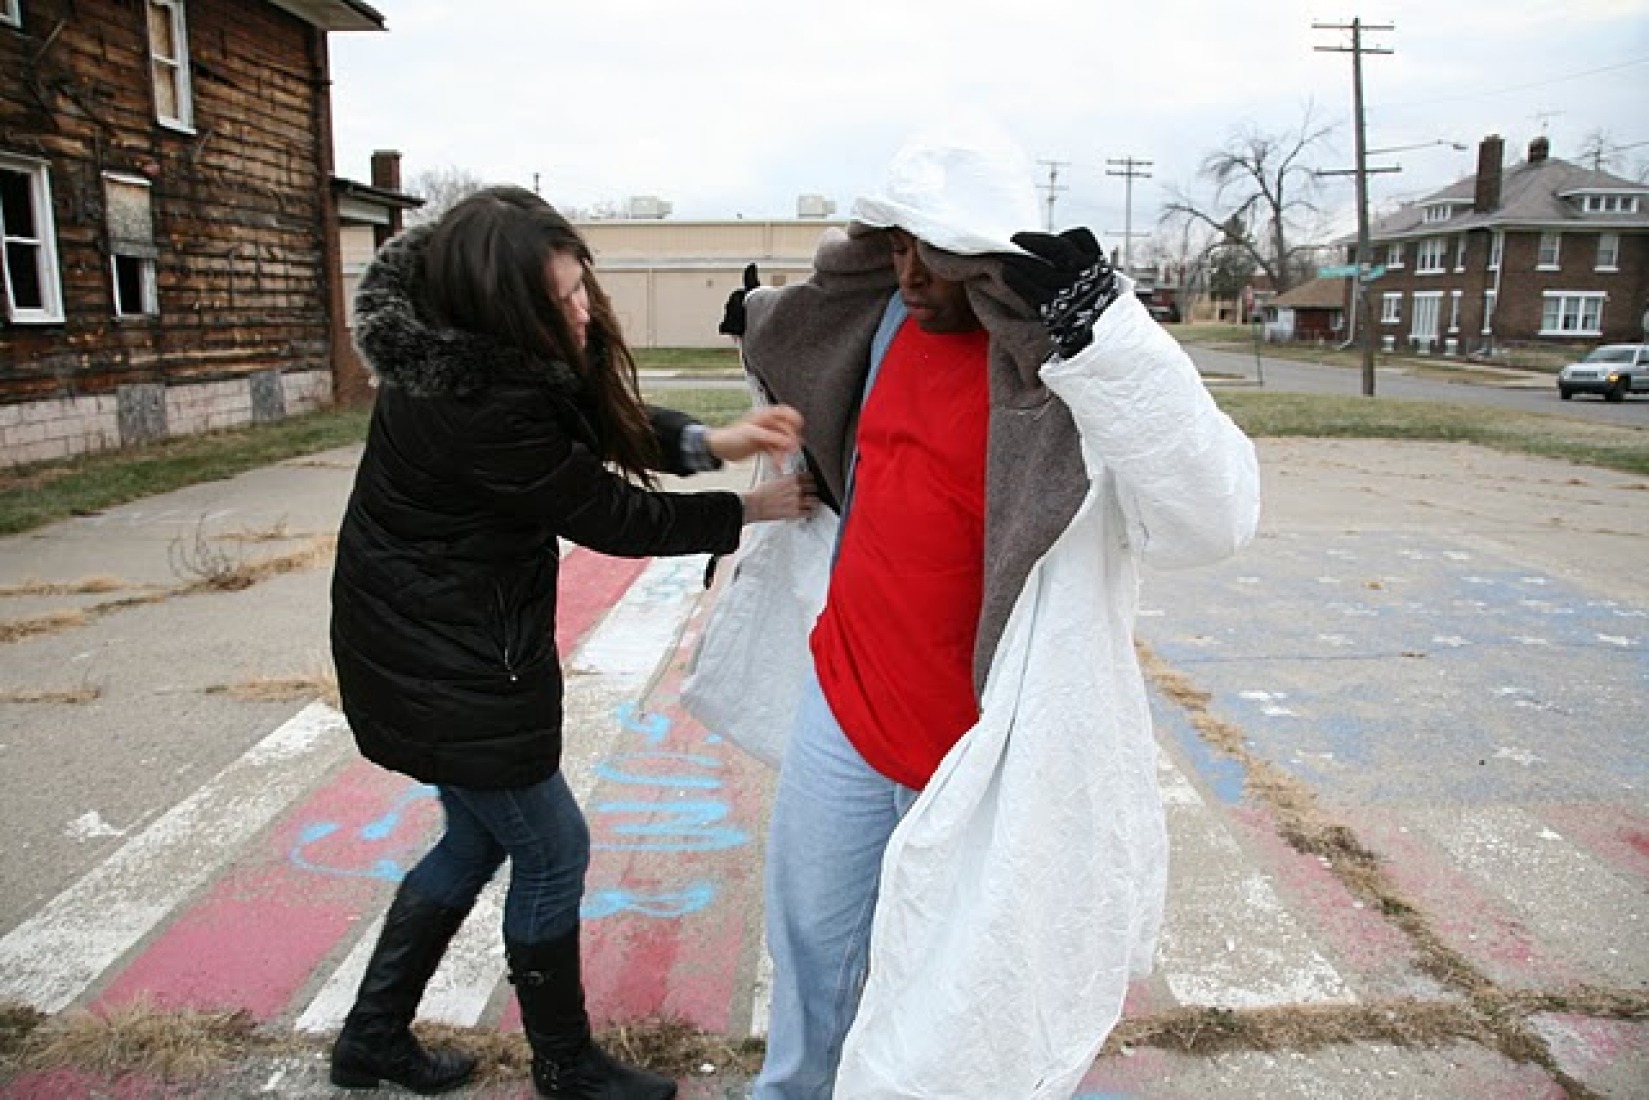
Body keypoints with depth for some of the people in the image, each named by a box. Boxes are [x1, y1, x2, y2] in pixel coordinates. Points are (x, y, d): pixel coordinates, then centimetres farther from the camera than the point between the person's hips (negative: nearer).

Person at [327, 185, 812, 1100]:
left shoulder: (475, 345, -4)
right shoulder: (474, 407, -30)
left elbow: (608, 423, 3)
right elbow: (607, 516, -21)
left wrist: (708, 441, -15)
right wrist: (750, 509, -11)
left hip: (438, 644, 9)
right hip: (439, 669, -9)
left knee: (479, 836, 22)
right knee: (553, 851, 7)